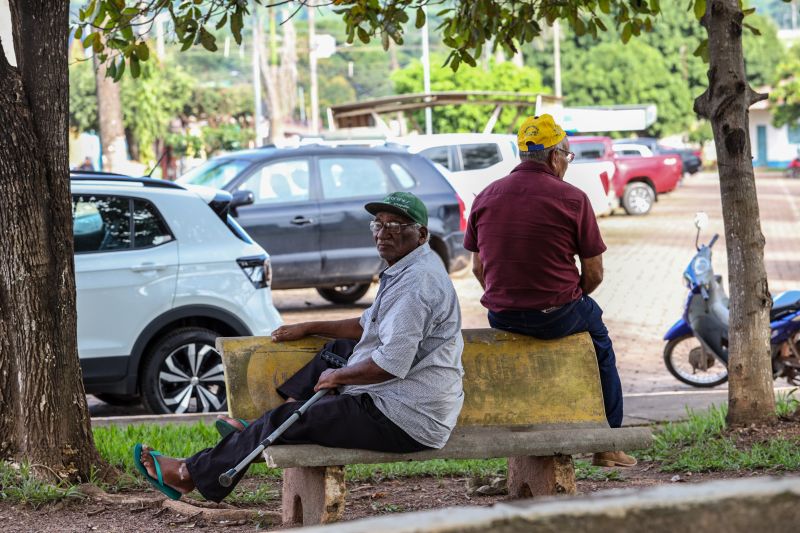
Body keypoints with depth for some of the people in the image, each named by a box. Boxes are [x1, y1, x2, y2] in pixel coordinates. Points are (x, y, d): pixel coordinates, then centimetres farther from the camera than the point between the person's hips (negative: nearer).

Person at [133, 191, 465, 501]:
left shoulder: (415, 283, -21)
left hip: (402, 421, -11)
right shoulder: (406, 271, 15)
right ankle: (256, 430, 21)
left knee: (284, 421, -5)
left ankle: (191, 474, 9)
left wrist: (336, 377, -13)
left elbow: (392, 364, -28)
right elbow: (366, 327, 28)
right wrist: (308, 328, 22)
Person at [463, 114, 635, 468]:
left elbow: (478, 268, 8)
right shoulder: (573, 199, -10)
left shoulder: (486, 197, 2)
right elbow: (594, 273, -7)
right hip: (557, 316, -4)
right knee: (599, 341, 27)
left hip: (501, 317, 4)